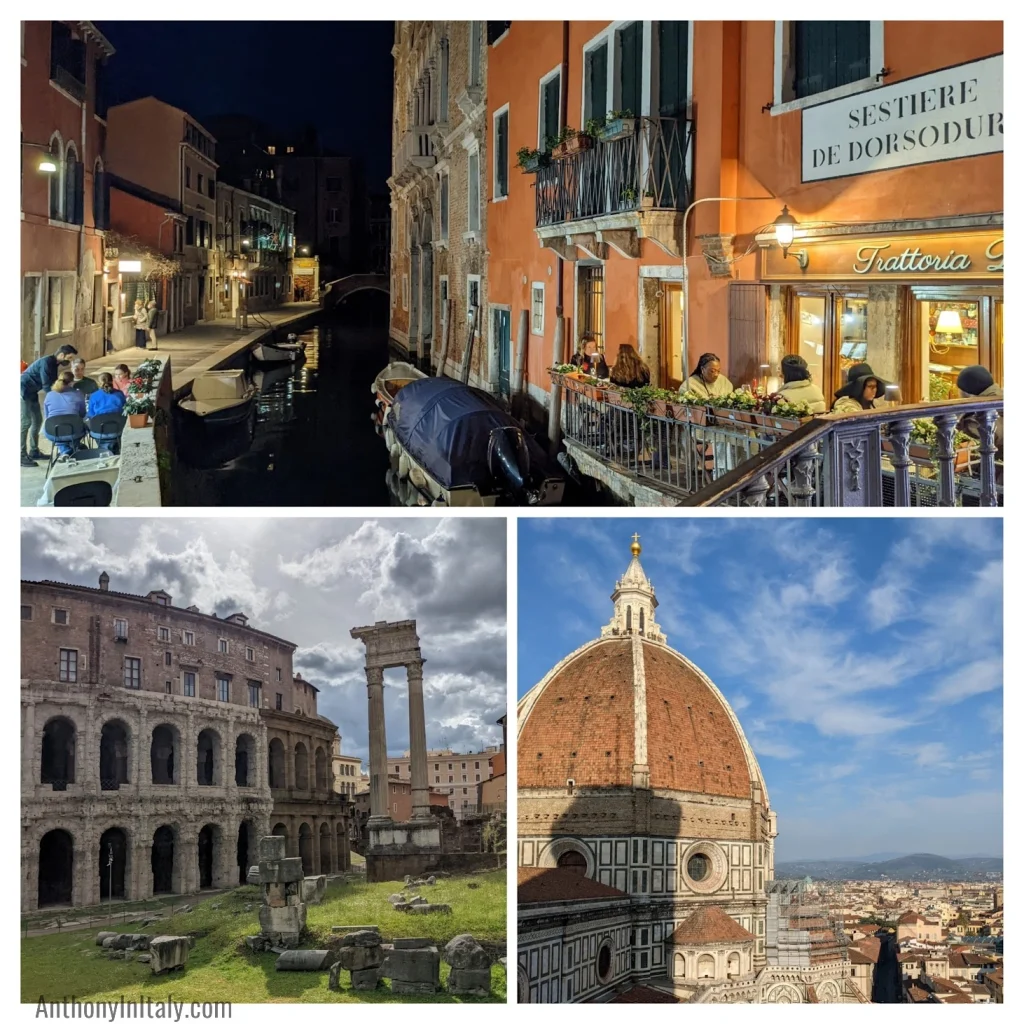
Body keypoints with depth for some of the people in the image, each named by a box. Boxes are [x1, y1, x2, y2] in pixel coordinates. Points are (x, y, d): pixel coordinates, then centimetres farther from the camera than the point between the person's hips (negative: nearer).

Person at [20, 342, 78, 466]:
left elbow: (54, 383, 11)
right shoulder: (46, 363, -23)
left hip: (31, 392, 10)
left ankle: (34, 451, 21)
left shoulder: (55, 364, 6)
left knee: (37, 420, 12)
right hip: (23, 391, -10)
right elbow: (47, 386, -26)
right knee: (26, 422, -13)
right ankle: (22, 456, -13)